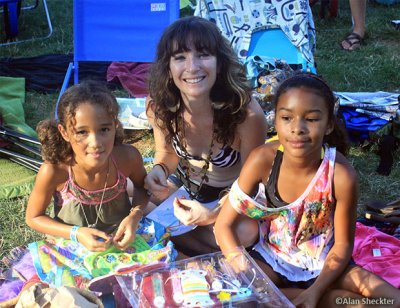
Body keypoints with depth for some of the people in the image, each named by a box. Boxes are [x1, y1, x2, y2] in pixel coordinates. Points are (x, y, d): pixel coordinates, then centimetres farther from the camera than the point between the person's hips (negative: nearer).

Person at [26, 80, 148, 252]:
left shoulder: (128, 157, -21)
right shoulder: (54, 170, -26)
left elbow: (142, 186, 3)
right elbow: (33, 217, -9)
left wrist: (134, 216, -16)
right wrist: (76, 234, -22)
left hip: (121, 240, 2)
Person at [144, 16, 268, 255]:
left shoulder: (247, 114, -31)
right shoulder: (159, 106, -19)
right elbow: (167, 152, 3)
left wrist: (213, 215, -31)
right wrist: (159, 169, -21)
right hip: (184, 183, 4)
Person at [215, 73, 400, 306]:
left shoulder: (341, 175, -23)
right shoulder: (263, 160, -21)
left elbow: (343, 244, -10)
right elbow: (224, 223, -13)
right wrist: (239, 263, -31)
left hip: (325, 263, -1)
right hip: (272, 259, 1)